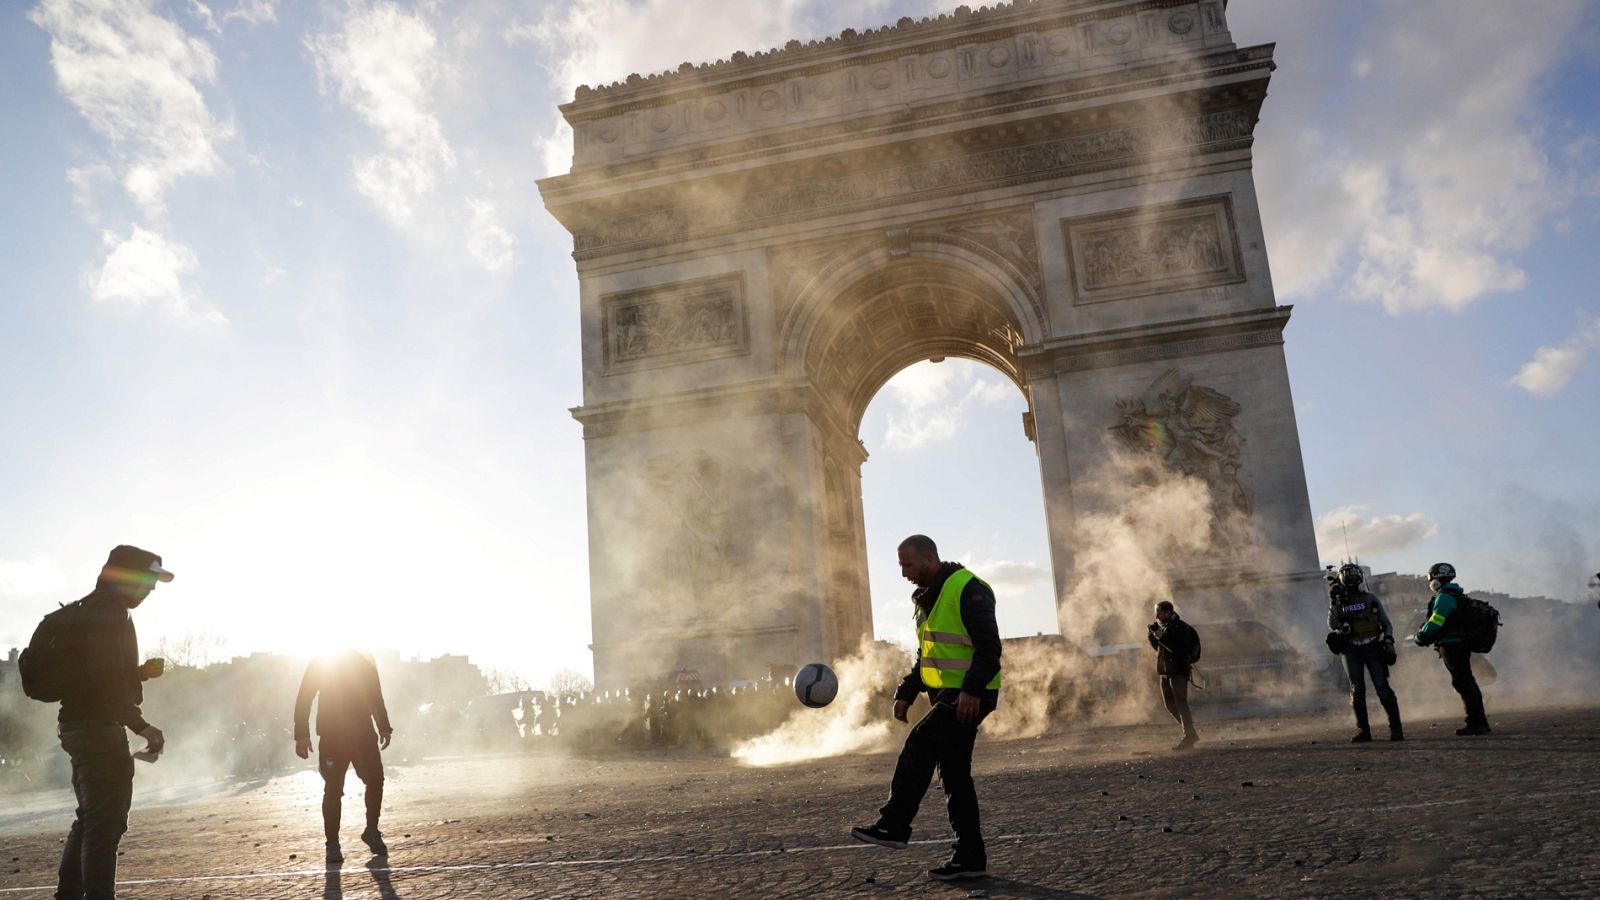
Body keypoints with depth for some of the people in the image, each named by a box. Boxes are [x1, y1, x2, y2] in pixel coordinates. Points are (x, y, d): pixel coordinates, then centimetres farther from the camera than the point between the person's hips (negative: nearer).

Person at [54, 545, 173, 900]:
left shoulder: (91, 611, 18)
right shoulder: (108, 613, -15)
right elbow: (104, 679, -25)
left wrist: (141, 672, 11)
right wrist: (142, 726, -28)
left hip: (80, 725, 11)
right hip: (100, 728, -11)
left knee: (91, 819, 19)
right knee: (106, 822, -9)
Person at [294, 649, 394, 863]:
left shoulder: (365, 660, 9)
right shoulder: (320, 663, -2)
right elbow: (304, 699, -3)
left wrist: (384, 727, 13)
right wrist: (301, 735, -11)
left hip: (363, 734, 3)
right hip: (332, 737, -3)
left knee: (375, 779, -6)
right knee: (333, 789, -1)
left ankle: (372, 831, 10)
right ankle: (332, 843, 10)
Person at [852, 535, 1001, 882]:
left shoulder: (967, 589, -13)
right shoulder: (927, 599, 17)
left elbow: (989, 647, -20)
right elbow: (926, 657, 24)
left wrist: (972, 690, -28)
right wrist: (906, 693, 15)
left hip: (971, 696, -10)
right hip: (947, 695, 10)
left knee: (919, 744, -20)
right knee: (954, 775, 9)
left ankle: (894, 826, -16)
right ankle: (970, 857, 15)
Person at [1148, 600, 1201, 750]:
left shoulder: (1181, 628, -14)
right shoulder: (1162, 626, 12)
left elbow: (1179, 649, -25)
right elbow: (1158, 648, 18)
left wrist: (1162, 637, -27)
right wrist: (1152, 637, 0)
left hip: (1178, 671, -9)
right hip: (1165, 671, 9)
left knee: (1180, 704, -11)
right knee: (1170, 705, 11)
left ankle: (1189, 737, -7)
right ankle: (1191, 733, 21)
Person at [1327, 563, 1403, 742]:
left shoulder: (1371, 599, 8)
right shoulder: (1339, 602, 8)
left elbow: (1386, 623, 10)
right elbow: (1332, 626, -5)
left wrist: (1388, 642, -4)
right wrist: (1333, 603, -11)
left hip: (1372, 647, -1)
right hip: (1352, 650, 1)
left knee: (1383, 688, -7)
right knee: (1357, 689, -2)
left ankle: (1396, 729, -2)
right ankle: (1363, 731, 4)